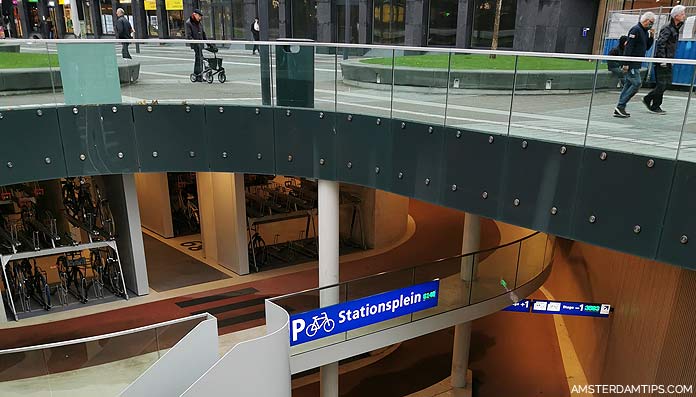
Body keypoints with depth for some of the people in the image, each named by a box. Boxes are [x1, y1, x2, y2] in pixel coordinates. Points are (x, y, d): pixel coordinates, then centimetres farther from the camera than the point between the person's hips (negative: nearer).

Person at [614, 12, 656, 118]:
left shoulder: (645, 31, 18)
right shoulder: (636, 30, -11)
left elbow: (647, 47, 21)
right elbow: (629, 47, -18)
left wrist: (651, 36, 6)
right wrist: (626, 63, -23)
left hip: (636, 64, 10)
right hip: (632, 63, -10)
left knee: (628, 85, 8)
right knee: (636, 84, -12)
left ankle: (619, 109, 9)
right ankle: (620, 106, -10)